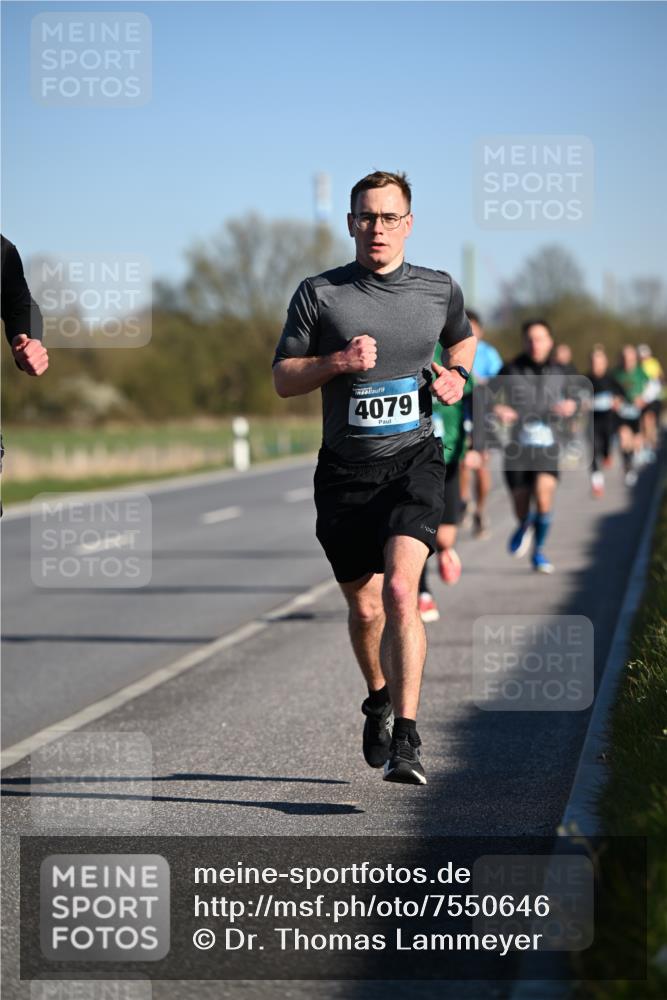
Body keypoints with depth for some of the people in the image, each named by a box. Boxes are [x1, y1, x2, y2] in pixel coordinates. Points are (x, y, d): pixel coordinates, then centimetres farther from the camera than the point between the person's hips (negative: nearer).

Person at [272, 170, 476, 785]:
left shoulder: (440, 290, 4)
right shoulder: (320, 294, -1)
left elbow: (463, 338, 26)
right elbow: (283, 379, 2)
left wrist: (455, 376, 5)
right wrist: (338, 361, -15)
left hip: (414, 462, -1)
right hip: (346, 470, 1)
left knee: (400, 590, -22)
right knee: (365, 608, 11)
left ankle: (405, 738, -23)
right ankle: (379, 698, 42)